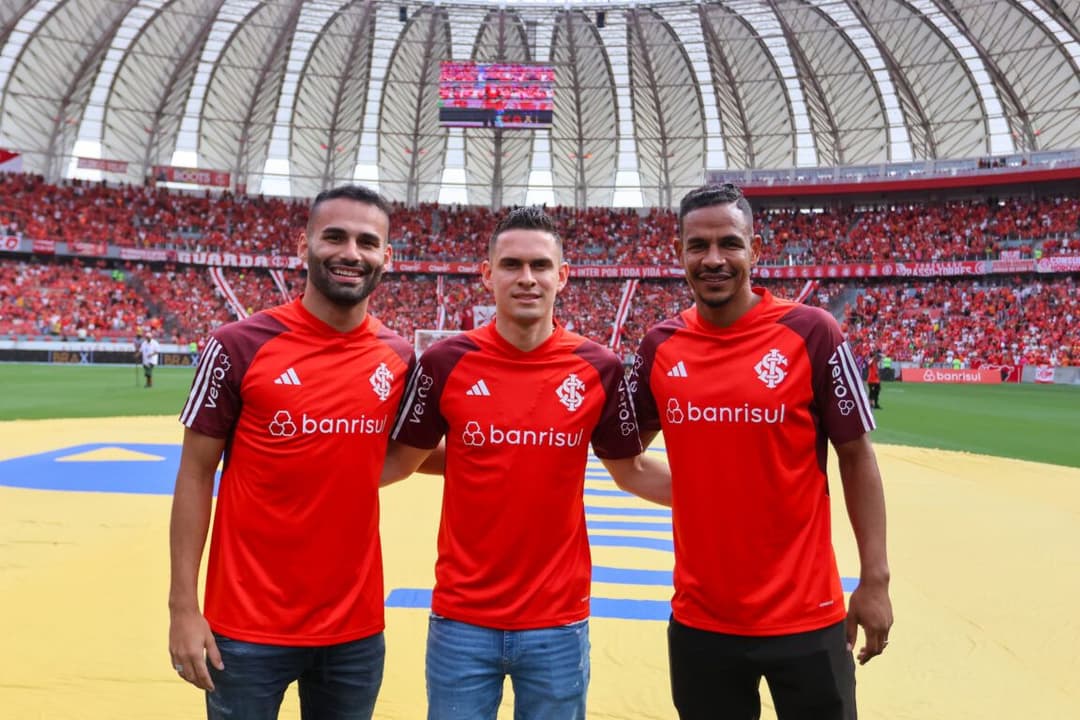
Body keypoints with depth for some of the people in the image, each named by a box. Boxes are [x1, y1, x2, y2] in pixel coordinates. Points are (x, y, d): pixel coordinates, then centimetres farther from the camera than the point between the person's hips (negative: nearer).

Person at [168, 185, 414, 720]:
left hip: (357, 624, 4)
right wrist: (182, 605, -8)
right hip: (249, 625, -3)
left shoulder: (399, 359, 0)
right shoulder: (239, 346, -11)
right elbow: (196, 474, -6)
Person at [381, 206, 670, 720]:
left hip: (558, 621, 1)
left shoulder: (599, 368, -5)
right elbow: (400, 460, 3)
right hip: (462, 619, 0)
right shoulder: (444, 362, -7)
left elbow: (631, 470, 6)